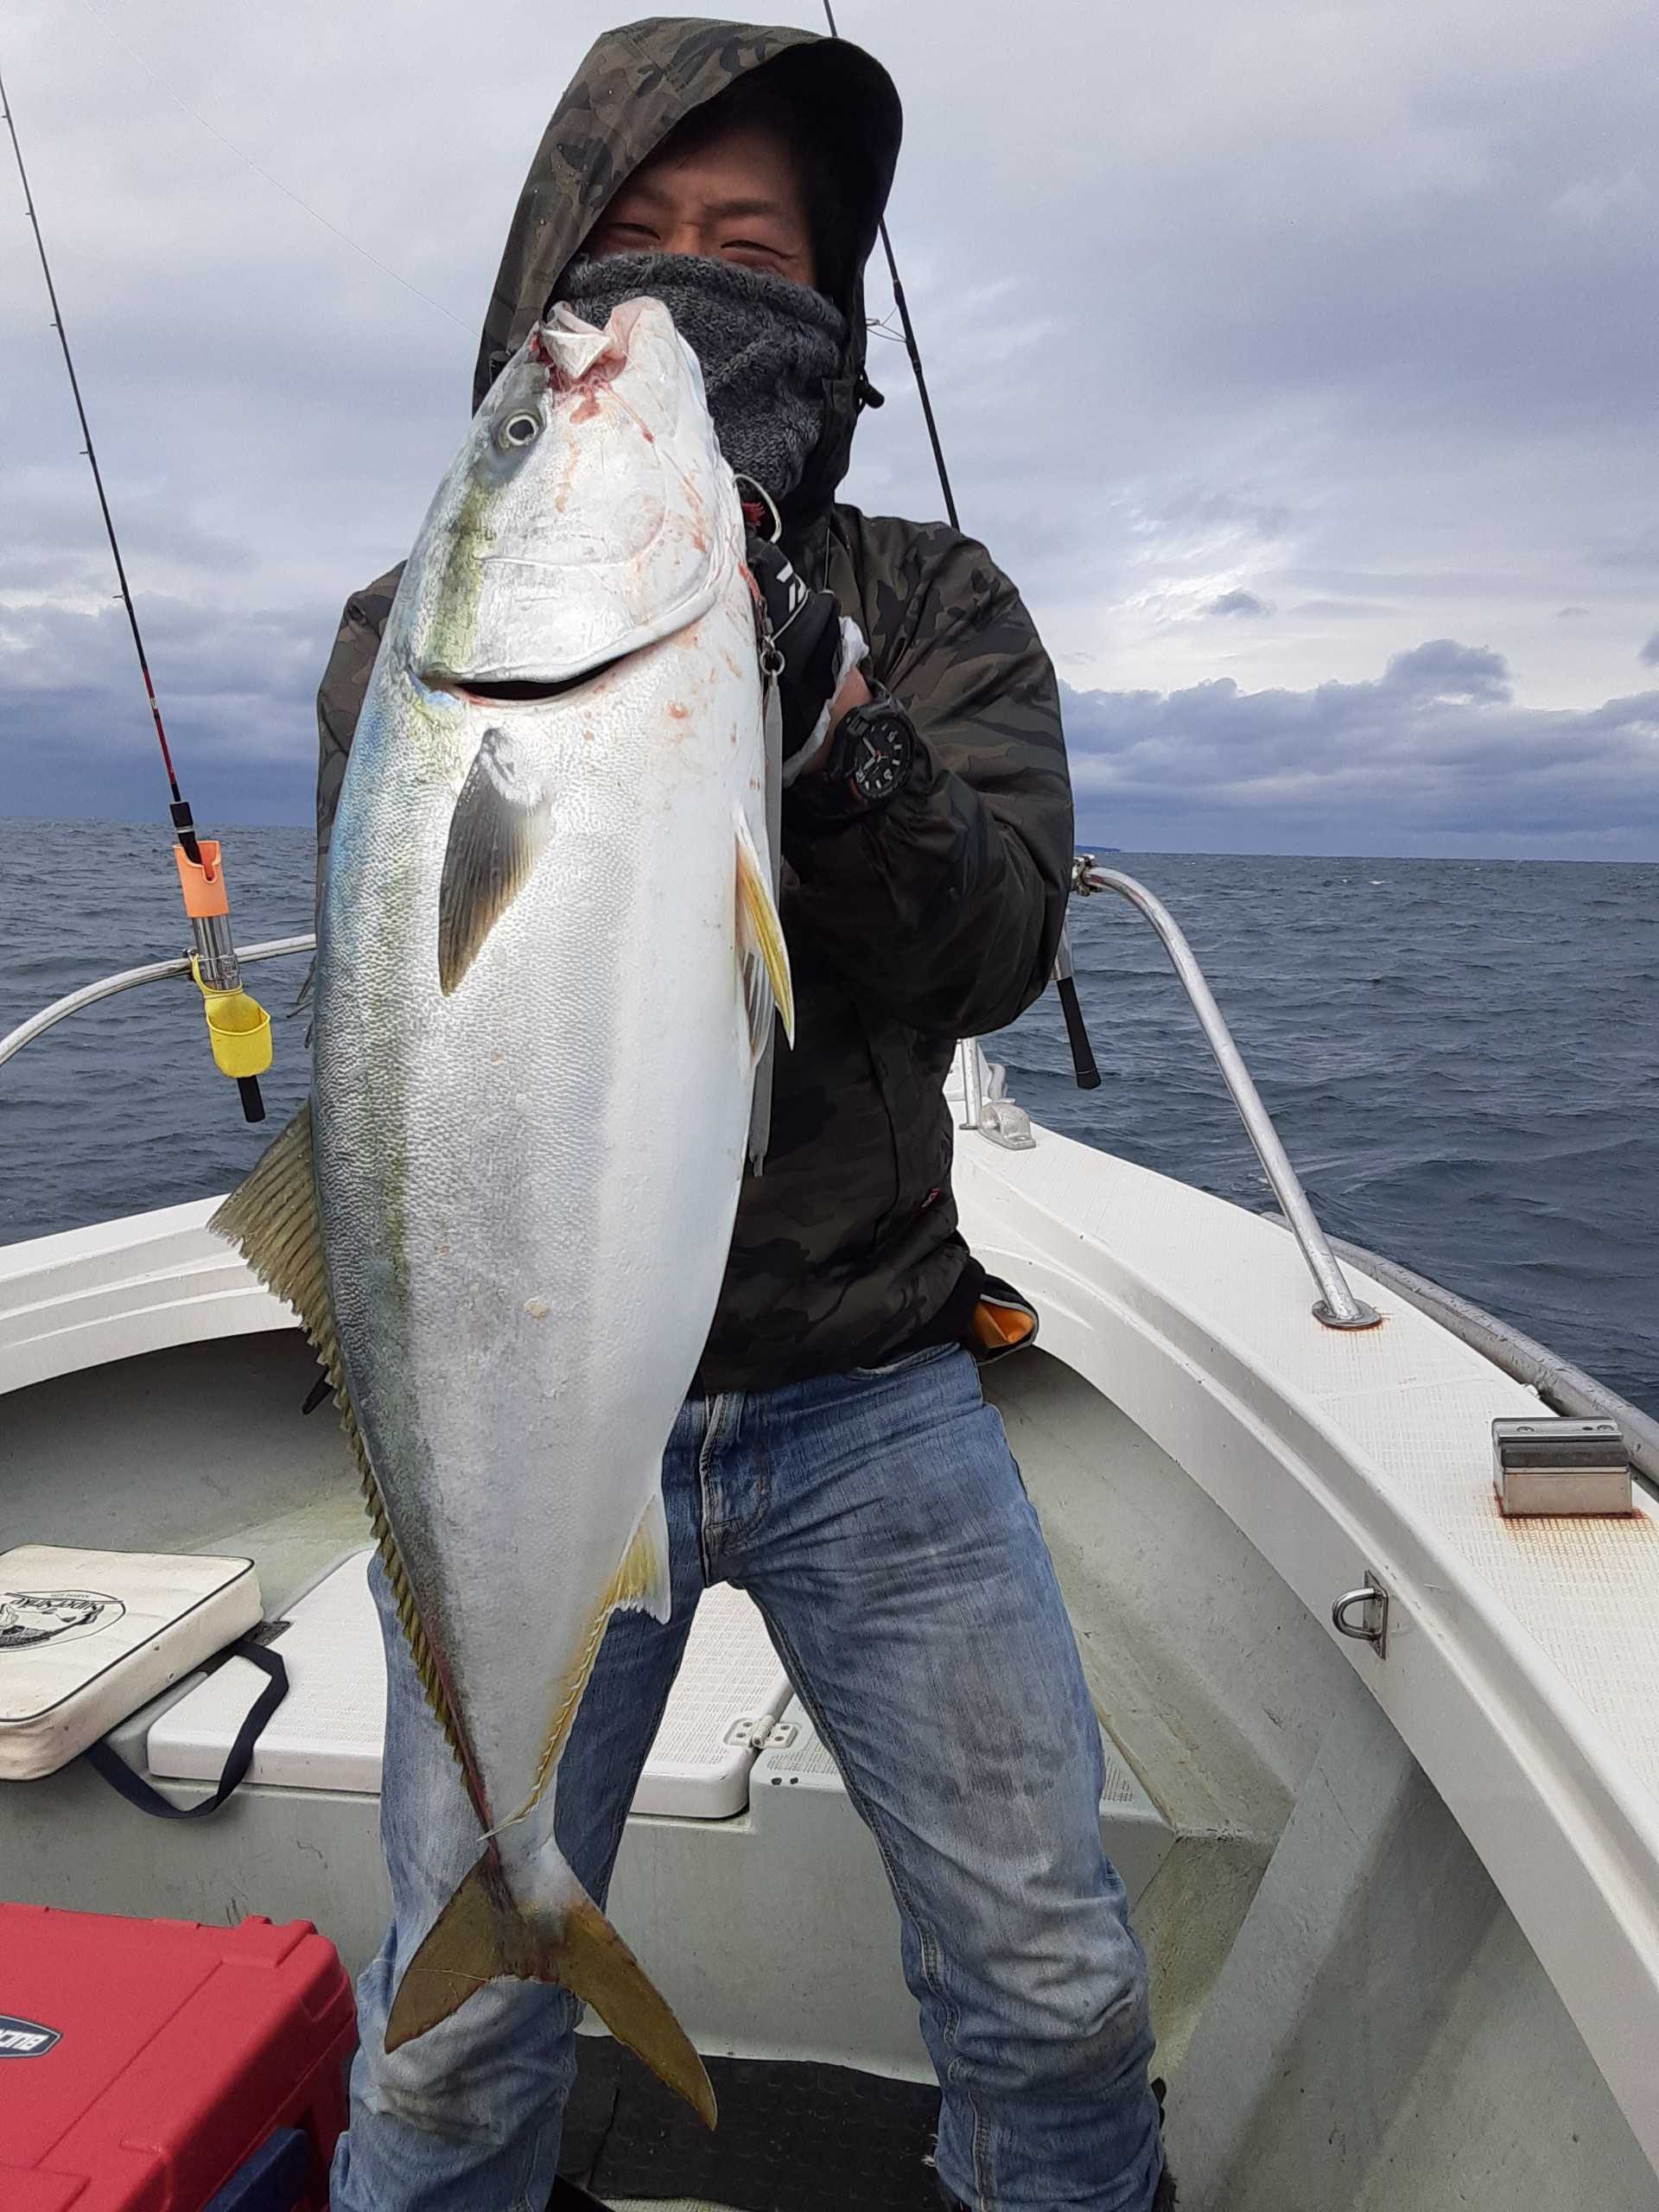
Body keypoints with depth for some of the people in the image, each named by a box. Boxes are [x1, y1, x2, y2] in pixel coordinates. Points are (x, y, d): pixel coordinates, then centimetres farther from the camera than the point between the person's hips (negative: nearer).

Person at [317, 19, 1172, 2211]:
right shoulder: (417, 622, 5)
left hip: (869, 1393, 1)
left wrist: (819, 713, -27)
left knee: (1058, 1987, 10)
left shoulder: (932, 606, 6)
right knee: (463, 2030, 9)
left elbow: (989, 947, -10)